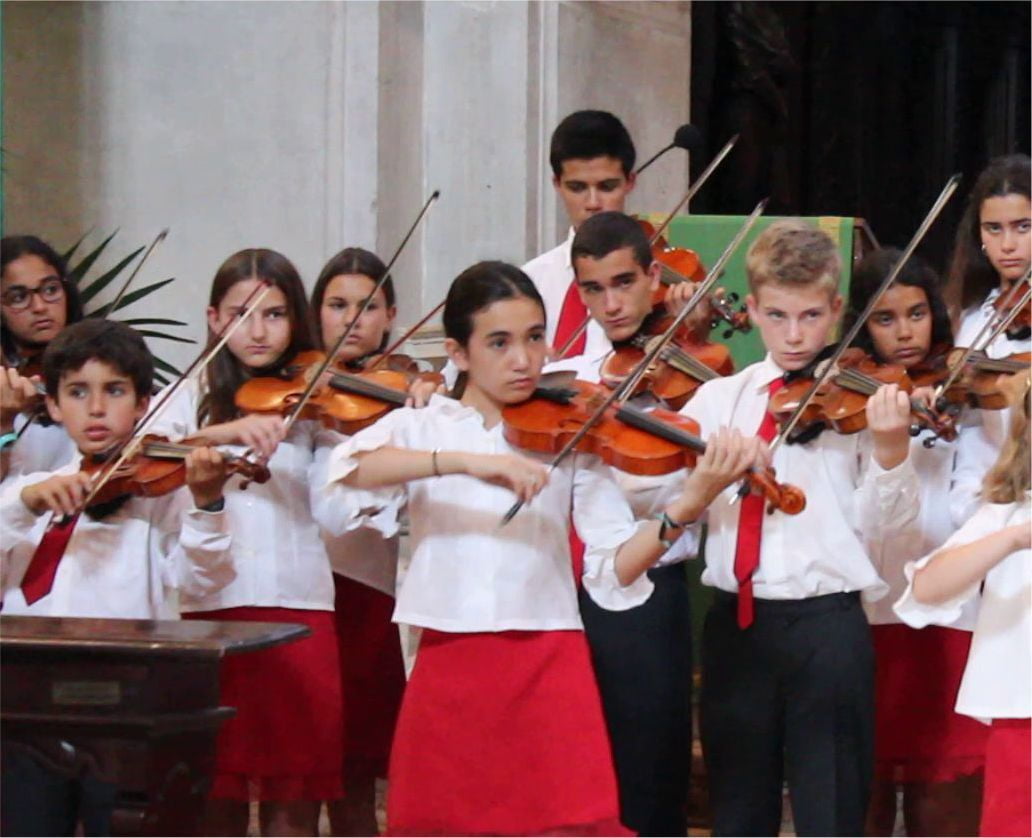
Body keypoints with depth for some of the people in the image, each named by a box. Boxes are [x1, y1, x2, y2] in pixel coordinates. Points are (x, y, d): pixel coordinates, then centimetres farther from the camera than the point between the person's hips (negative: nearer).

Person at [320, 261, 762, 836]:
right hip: (450, 673, 1)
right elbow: (349, 470, -16)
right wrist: (466, 461, -28)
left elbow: (613, 570, -3)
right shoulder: (417, 429, 7)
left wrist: (688, 505, -20)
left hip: (548, 668, 0)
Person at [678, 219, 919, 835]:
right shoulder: (721, 398, 8)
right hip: (736, 624, 3)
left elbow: (883, 519, -11)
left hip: (827, 626, -3)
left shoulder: (862, 401, -1)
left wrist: (890, 448, -30)